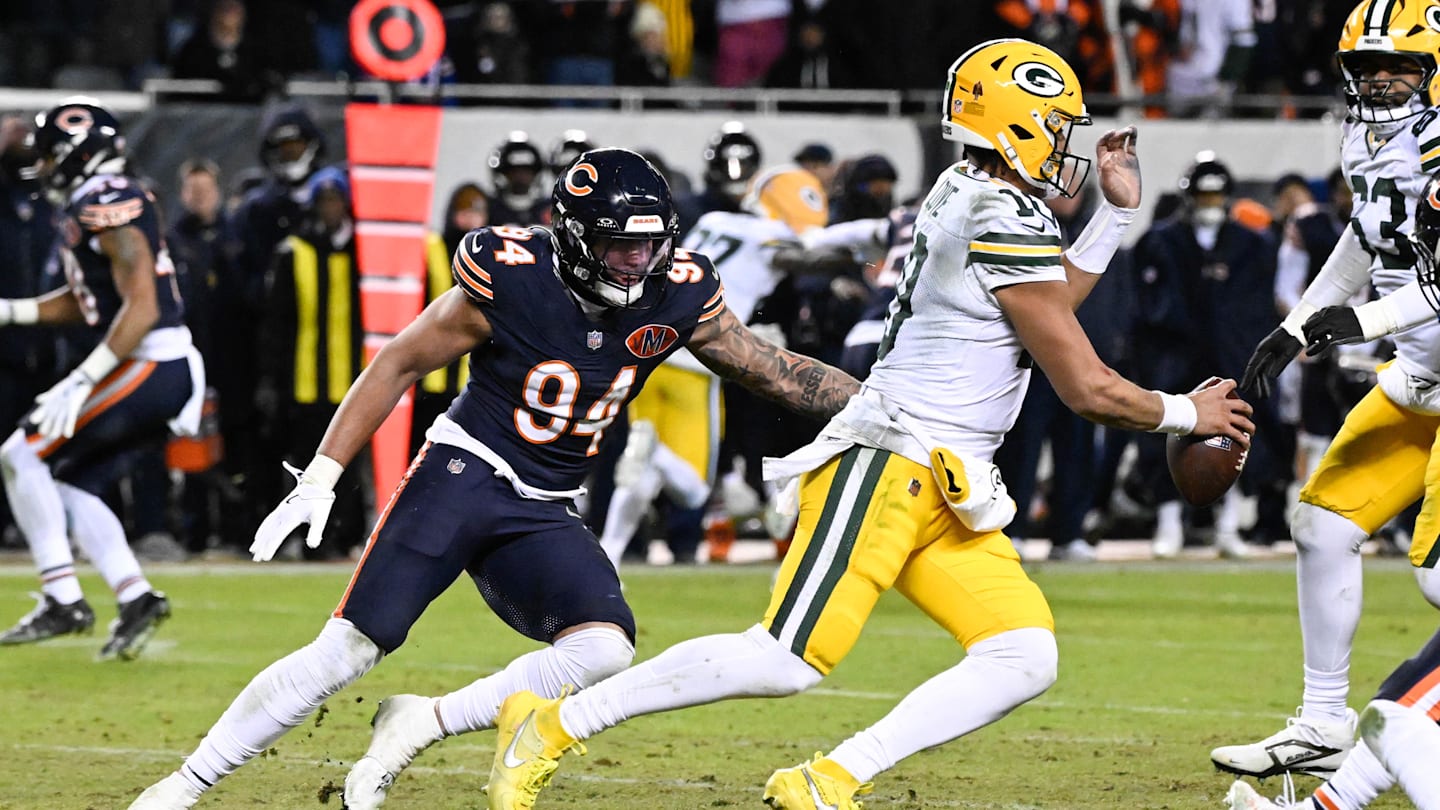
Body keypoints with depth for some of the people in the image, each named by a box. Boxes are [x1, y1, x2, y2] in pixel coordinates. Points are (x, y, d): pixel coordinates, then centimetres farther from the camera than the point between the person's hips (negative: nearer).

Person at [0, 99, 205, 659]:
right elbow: (84, 300, 28)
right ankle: (135, 597, 5)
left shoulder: (107, 207, -16)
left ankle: (63, 601, -10)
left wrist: (81, 382, -25)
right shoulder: (88, 207, 16)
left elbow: (141, 308, -23)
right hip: (160, 374, 10)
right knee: (69, 487, 13)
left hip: (151, 367, -10)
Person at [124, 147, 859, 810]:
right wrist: (321, 477, -8)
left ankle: (421, 723, -8)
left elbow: (772, 370, 10)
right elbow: (400, 364, -6)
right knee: (348, 649, -15)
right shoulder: (511, 283, -16)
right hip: (464, 475, -4)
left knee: (604, 650, -22)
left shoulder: (676, 297, -4)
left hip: (544, 515, 4)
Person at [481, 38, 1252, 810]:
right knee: (784, 661, -12)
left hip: (943, 489, 10)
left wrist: (1115, 213, 25)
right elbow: (1088, 390, -12)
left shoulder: (963, 198, 14)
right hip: (889, 465, -10)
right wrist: (1188, 414, 4)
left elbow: (1044, 314, 32)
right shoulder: (1008, 225, -15)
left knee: (1024, 660, -4)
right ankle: (551, 726, -2)